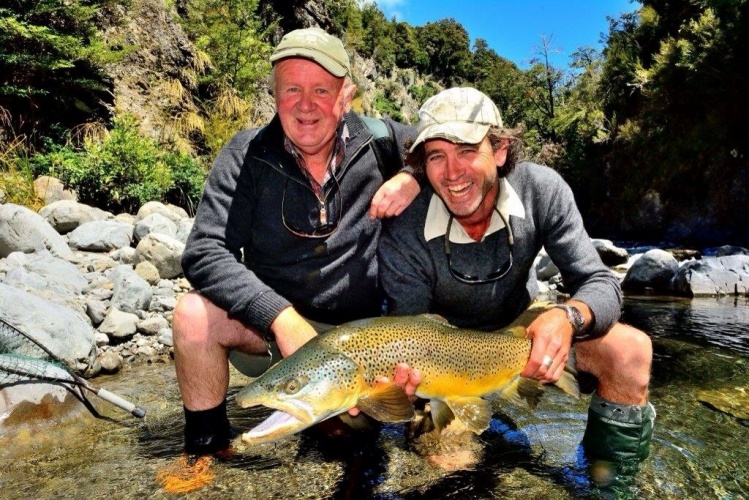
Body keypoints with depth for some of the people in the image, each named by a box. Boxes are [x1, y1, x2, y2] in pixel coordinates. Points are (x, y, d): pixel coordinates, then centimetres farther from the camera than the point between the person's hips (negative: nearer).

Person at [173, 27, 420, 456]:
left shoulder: (379, 140, -8)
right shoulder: (247, 156, -10)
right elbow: (204, 253, -17)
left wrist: (414, 176, -19)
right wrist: (282, 318, -30)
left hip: (362, 329, 1)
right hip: (269, 325, 0)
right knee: (195, 314, -26)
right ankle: (206, 444, -1)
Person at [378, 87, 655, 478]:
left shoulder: (542, 190, -23)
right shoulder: (402, 236, -29)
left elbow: (600, 284, -20)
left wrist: (568, 316, -43)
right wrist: (407, 372, -44)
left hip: (521, 323, 3)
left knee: (630, 351, -18)